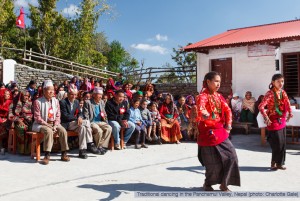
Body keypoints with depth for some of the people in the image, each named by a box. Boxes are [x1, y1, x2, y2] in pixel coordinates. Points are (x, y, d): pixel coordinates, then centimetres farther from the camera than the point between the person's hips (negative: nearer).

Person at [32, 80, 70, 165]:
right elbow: (37, 118, -12)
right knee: (49, 131, -36)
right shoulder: (38, 102, -7)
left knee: (63, 131, -22)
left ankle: (64, 154, -12)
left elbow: (58, 116, 5)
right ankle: (47, 155, -31)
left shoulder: (56, 101, 7)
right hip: (41, 124, -4)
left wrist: (55, 125, -12)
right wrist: (48, 125, -20)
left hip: (53, 123, 5)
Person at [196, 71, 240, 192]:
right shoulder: (202, 96, -12)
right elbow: (200, 107, -32)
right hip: (208, 132, -7)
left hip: (221, 132, 7)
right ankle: (208, 184, 27)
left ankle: (223, 183, 20)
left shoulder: (219, 96, 11)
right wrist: (204, 114, -52)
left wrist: (228, 123, -4)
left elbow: (227, 110, 10)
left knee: (232, 156, 6)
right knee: (213, 163, 1)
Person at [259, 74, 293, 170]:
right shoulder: (270, 93, -18)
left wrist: (289, 114, 7)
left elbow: (287, 104, 19)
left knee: (283, 143, 11)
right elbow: (261, 107, -27)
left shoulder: (283, 92, 4)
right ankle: (274, 163, 14)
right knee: (277, 144, -4)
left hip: (282, 121, 7)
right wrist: (266, 118, -28)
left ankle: (280, 163, 23)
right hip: (273, 121, -7)